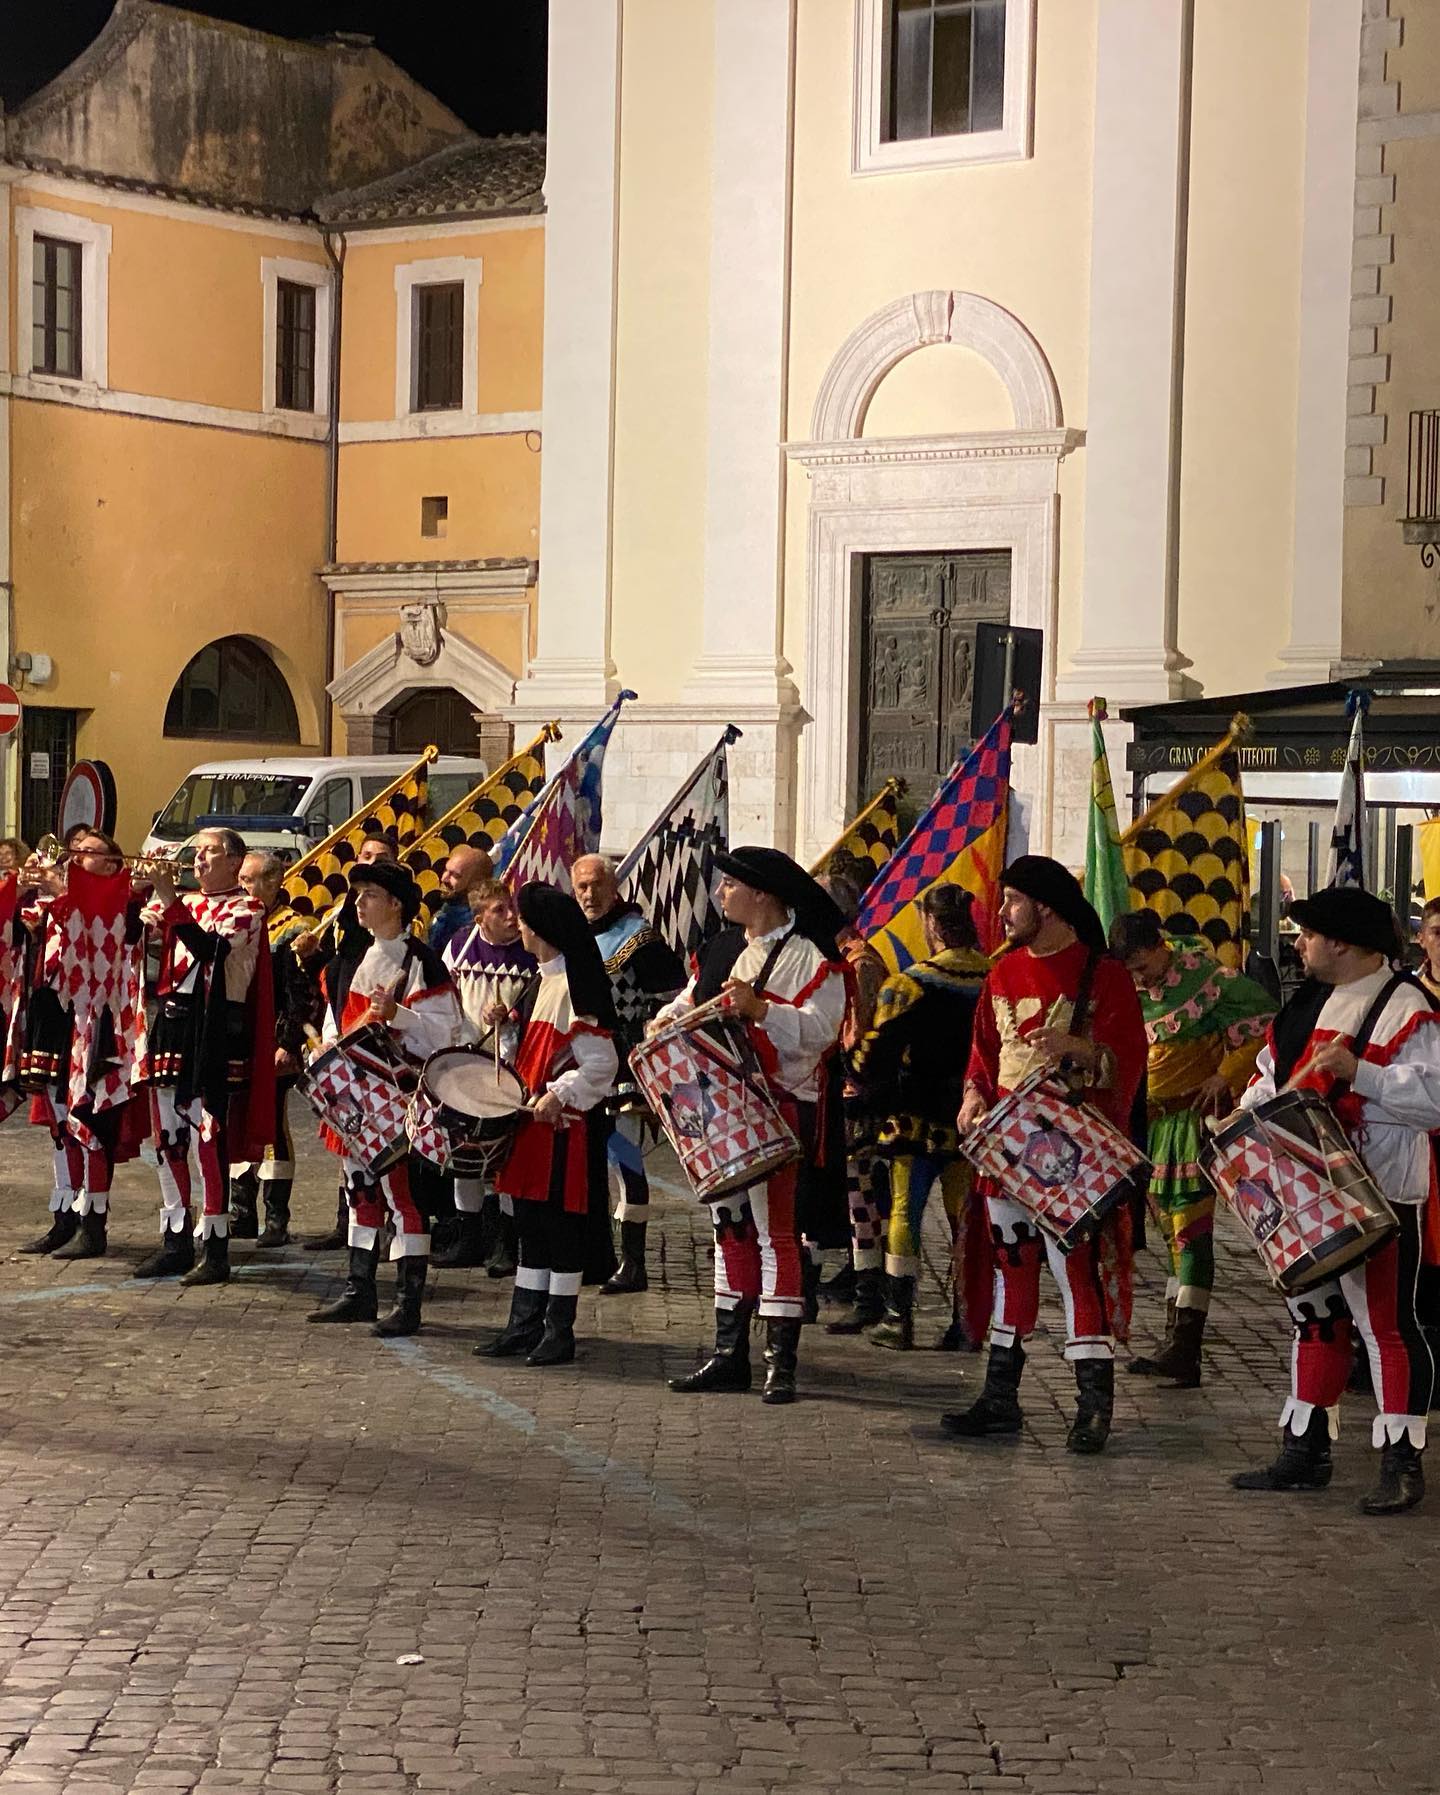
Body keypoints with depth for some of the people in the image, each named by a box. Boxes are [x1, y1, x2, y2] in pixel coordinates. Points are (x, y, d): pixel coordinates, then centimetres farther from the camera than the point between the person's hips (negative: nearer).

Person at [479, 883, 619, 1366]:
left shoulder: (574, 986, -17)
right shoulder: (544, 981, 13)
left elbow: (601, 1063, -20)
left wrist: (558, 1096, -25)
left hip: (566, 1125, -10)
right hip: (533, 1123, 10)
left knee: (561, 1227, -1)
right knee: (530, 1223, 13)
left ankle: (560, 1332, 7)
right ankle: (525, 1325, 20)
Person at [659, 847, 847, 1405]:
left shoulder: (809, 957, -10)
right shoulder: (722, 949, 14)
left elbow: (818, 1028, -21)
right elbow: (692, 999, 26)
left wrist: (758, 1008, -31)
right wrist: (666, 1020, 6)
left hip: (778, 1109, -8)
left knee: (774, 1229, -8)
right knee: (730, 1227, 12)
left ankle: (781, 1363, -2)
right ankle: (729, 1354, 19)